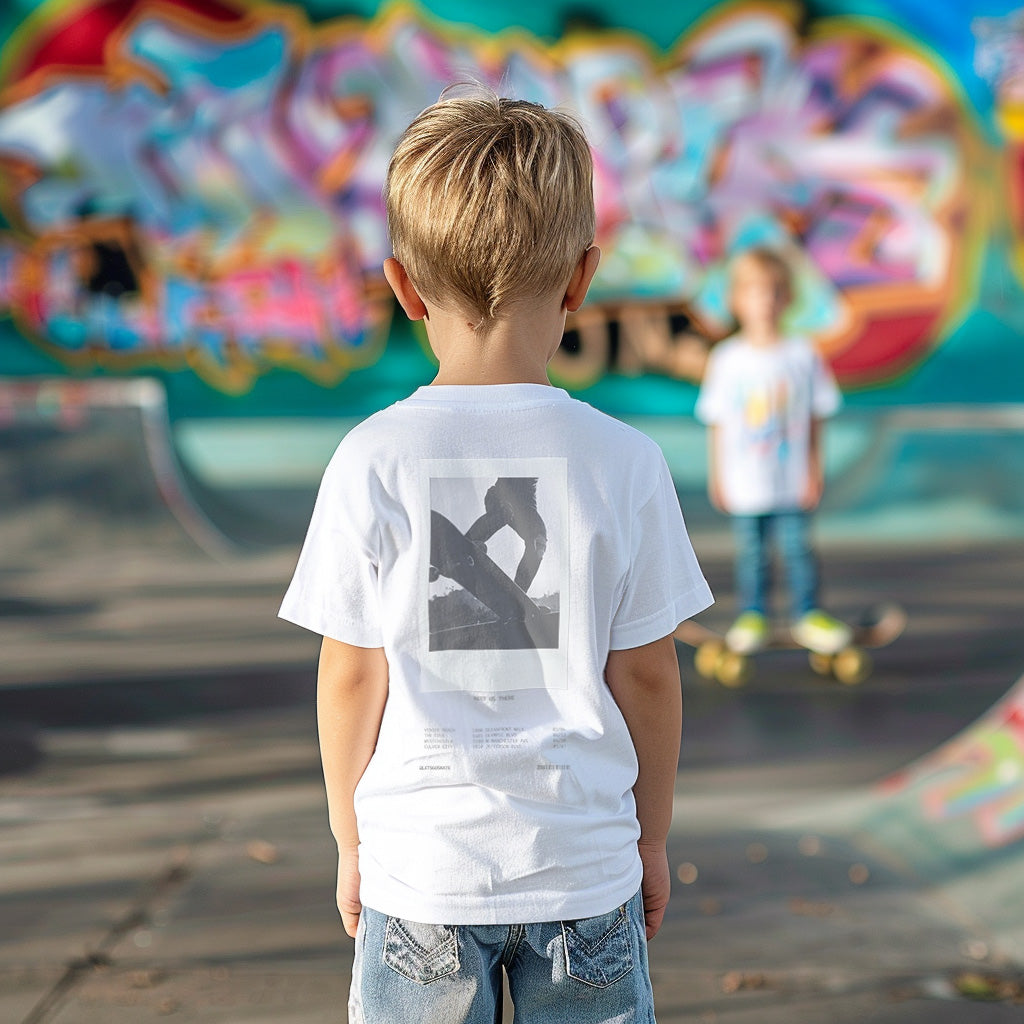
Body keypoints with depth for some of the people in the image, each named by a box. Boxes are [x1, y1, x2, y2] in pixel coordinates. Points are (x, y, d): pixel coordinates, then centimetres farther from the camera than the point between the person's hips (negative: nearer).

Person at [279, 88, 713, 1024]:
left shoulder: (372, 463, -11)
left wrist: (351, 841, 10)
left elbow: (351, 679, -5)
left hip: (420, 867, 0)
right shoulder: (623, 462, -10)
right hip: (585, 866, 1)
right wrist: (651, 834, 12)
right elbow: (646, 675, -3)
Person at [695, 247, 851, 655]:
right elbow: (717, 422, 3)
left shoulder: (802, 355, -1)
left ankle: (808, 616, 14)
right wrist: (717, 476, 2)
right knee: (751, 552, 8)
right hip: (745, 483, 0)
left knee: (797, 548, 2)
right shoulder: (726, 359, -2)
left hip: (792, 482, 0)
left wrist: (813, 470, 3)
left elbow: (815, 418, 4)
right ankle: (752, 617, 21)